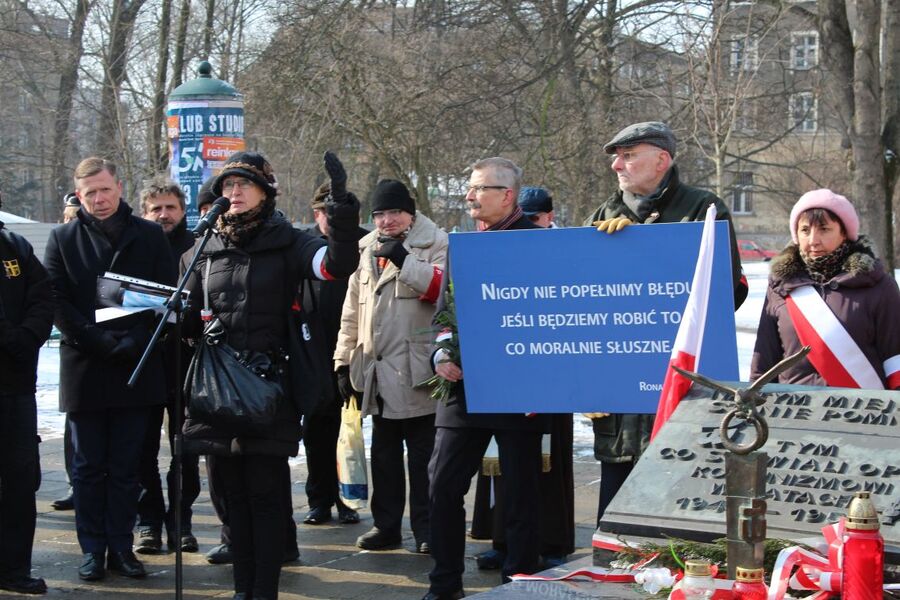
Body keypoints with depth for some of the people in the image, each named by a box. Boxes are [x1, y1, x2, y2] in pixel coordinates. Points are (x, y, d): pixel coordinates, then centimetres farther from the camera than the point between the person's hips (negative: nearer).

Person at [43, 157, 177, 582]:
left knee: (126, 466, 6)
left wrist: (135, 341, -12)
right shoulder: (62, 240, 4)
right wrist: (99, 340, -14)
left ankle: (121, 546, 13)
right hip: (84, 368, 0)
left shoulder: (149, 236, 5)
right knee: (89, 466, 6)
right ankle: (93, 549, 13)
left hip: (137, 369, 0)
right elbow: (57, 303, -2)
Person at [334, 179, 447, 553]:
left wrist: (403, 259, -24)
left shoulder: (436, 245, -3)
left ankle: (426, 529, 8)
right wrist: (343, 361, 14)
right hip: (379, 373, 6)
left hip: (418, 372, -6)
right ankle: (385, 525, 22)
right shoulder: (366, 251, 15)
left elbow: (445, 289, -21)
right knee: (384, 455, 13)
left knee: (423, 456, 1)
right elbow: (352, 313, 17)